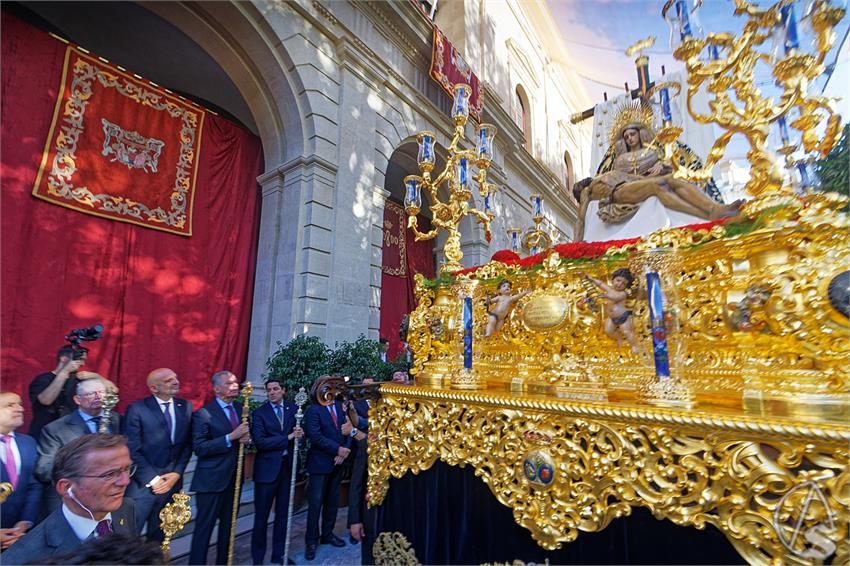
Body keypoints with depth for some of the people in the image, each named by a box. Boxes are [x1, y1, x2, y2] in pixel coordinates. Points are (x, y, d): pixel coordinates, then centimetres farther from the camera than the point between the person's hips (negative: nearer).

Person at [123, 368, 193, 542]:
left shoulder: (185, 407, 1)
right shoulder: (137, 409, -11)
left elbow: (187, 445, 5)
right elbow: (132, 451, -11)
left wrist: (176, 473, -6)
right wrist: (152, 480, -13)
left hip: (171, 481, 4)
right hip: (143, 483, -4)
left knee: (159, 535, 18)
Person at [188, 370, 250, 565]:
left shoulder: (240, 409, 5)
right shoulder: (203, 413, -14)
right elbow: (199, 448, -20)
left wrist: (246, 438, -8)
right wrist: (231, 437, -28)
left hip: (234, 477, 6)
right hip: (211, 480, -6)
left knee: (228, 525, 19)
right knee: (204, 527, 6)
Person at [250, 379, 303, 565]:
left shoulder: (294, 408, 3)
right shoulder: (260, 412, -6)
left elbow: (300, 431, 6)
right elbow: (259, 441, -15)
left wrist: (299, 433, -17)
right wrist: (288, 437, -19)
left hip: (288, 466, 3)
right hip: (267, 468, -3)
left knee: (283, 514, 15)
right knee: (261, 516, 9)